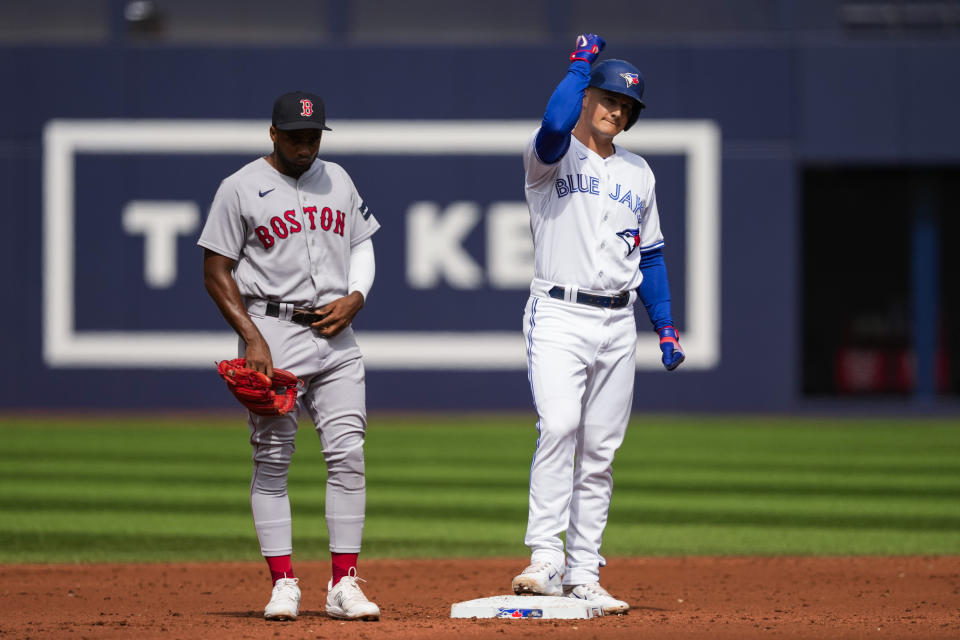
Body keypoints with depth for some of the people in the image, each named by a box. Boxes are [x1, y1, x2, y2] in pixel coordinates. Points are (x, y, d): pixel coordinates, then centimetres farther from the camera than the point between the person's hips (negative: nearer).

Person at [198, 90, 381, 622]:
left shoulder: (337, 179, 13)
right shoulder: (241, 188, -2)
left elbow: (362, 245, 21)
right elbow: (216, 272, -3)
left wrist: (354, 299, 0)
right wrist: (252, 337, -13)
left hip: (335, 334, 4)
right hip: (272, 332, -4)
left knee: (348, 454, -3)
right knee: (272, 459, -3)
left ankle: (344, 585, -1)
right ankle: (283, 584, 2)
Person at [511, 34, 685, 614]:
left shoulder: (638, 173, 17)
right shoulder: (554, 155, -1)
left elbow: (650, 256, 20)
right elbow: (556, 124, -27)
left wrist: (666, 329, 12)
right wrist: (582, 61, -14)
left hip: (617, 324, 6)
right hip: (559, 317, -6)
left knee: (600, 452, 4)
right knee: (558, 427, -23)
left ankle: (583, 576, 7)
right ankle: (546, 561, -27)